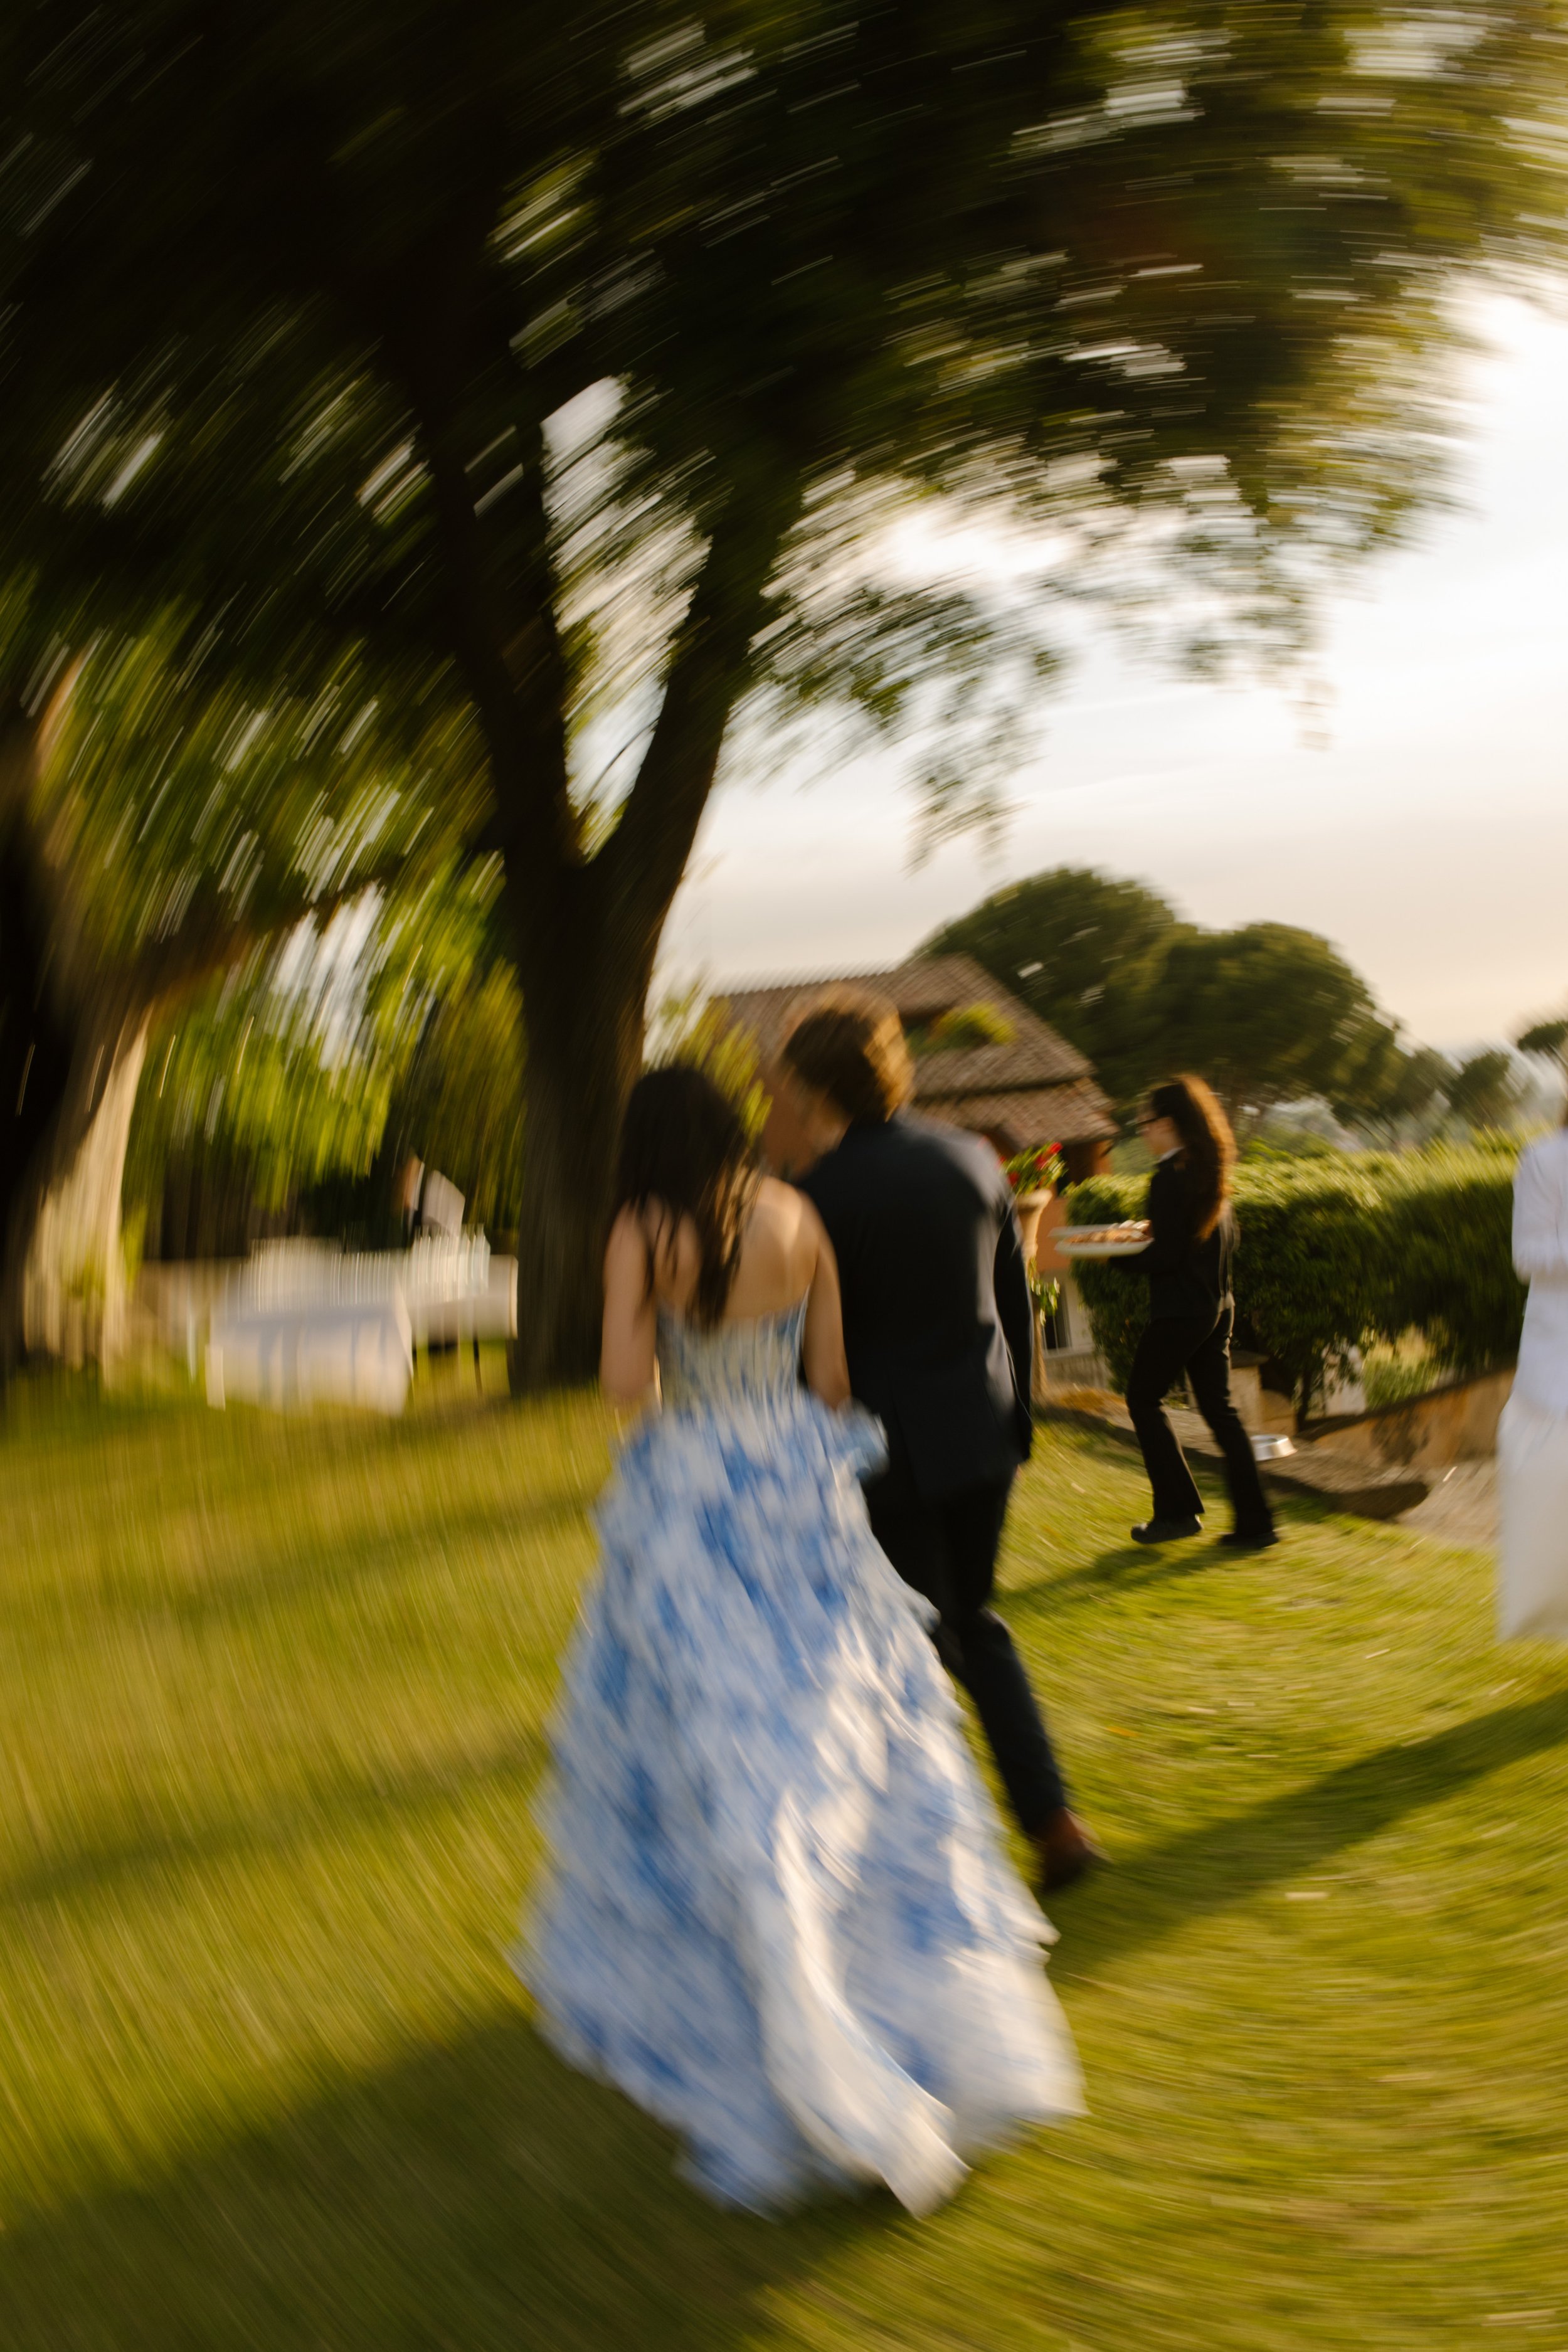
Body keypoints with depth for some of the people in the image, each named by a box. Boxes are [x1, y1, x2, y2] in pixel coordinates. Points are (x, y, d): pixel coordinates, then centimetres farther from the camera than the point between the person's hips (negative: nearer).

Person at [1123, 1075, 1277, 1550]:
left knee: (1144, 1398, 8)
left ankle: (1178, 1510, 9)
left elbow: (1165, 1256, -20)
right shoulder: (1212, 1173, 8)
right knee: (1218, 1407, 11)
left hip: (1178, 1311, -8)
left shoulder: (1169, 1179, -18)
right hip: (1216, 1307, 8)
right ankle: (1253, 1523, 10)